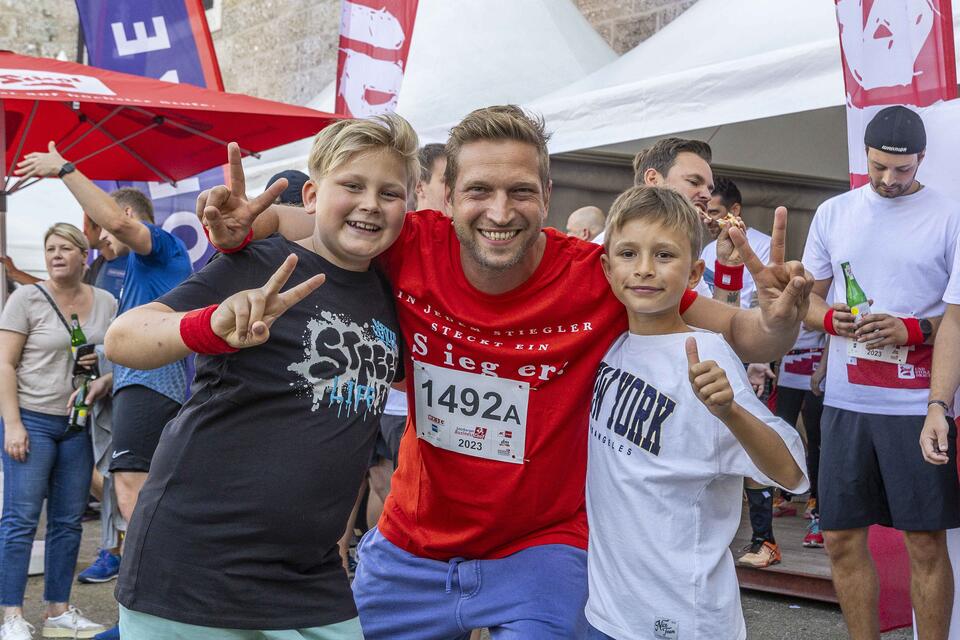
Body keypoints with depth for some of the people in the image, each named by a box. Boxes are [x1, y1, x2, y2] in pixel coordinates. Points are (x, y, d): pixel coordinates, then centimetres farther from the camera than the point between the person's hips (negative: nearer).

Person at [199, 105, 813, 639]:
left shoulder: (598, 277, -18)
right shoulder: (413, 248, -13)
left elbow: (736, 333, -10)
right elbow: (295, 219, 3)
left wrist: (776, 322, -32)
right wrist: (243, 225, -18)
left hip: (539, 550, -3)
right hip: (409, 547, 3)